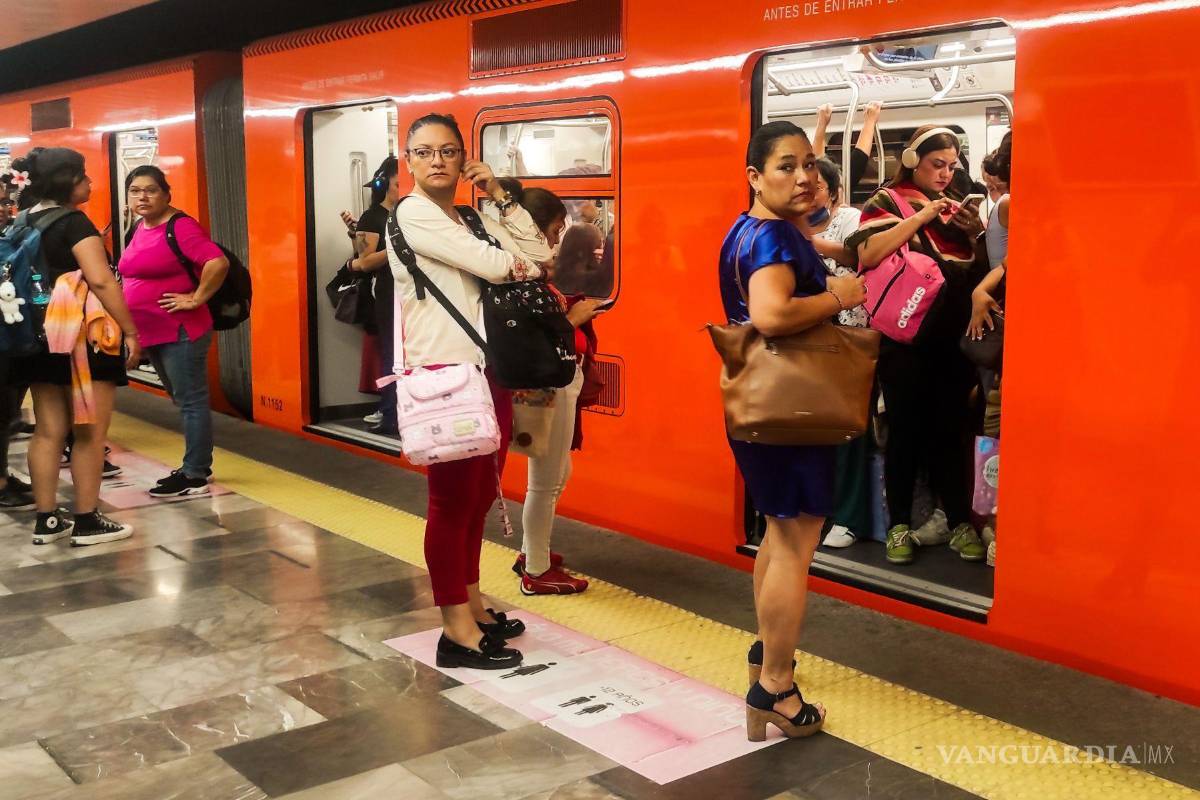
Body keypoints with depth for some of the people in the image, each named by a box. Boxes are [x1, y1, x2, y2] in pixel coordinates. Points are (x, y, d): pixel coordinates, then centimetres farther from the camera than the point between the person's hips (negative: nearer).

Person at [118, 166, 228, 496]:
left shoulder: (180, 226, -15)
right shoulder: (139, 228, 12)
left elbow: (218, 262, -26)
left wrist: (196, 299, -19)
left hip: (180, 331, -10)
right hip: (151, 332, 10)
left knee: (191, 401, -3)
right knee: (183, 401, 16)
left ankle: (195, 477, 1)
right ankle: (196, 466, 25)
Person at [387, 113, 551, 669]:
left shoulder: (472, 219, 17)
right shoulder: (413, 214, -8)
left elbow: (537, 253, 8)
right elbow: (493, 265, -14)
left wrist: (500, 197, 6)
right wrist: (518, 261, 7)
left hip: (487, 371, 8)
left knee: (479, 496, 13)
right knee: (452, 500, -2)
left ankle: (472, 606, 26)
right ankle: (457, 631, 6)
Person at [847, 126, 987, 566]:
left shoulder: (957, 207, 16)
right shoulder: (887, 201, 2)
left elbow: (980, 262, 13)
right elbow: (866, 254, -15)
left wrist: (970, 223, -4)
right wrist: (920, 218, -14)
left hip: (953, 337, 4)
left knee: (953, 428, 6)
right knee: (906, 428, 2)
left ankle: (961, 523, 14)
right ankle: (899, 524, 13)